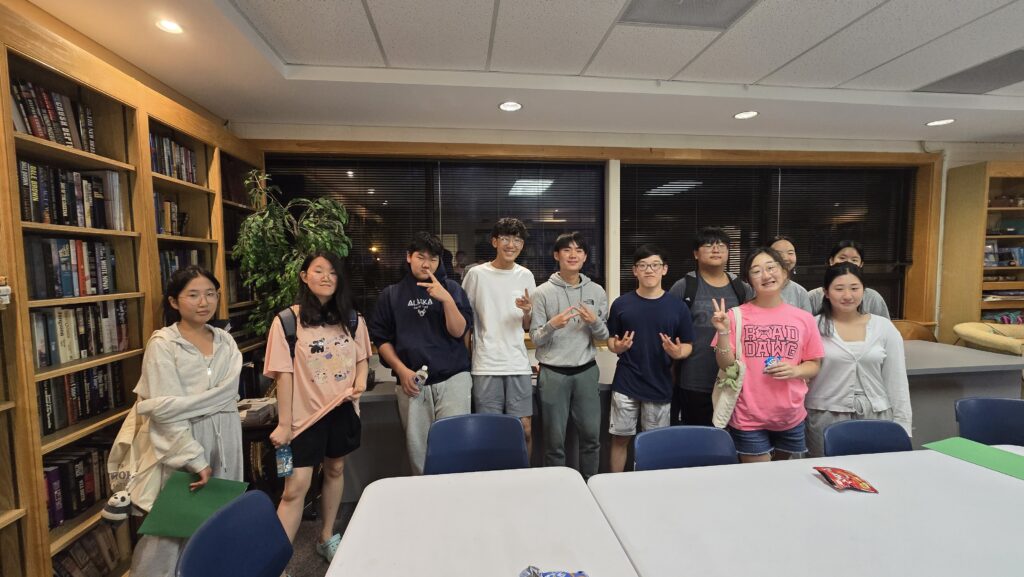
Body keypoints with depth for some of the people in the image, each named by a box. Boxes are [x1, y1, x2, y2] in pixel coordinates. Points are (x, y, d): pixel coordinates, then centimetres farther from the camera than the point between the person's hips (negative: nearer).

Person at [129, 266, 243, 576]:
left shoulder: (225, 341, 5)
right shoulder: (162, 344, -8)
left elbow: (227, 394, -3)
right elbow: (166, 410, -13)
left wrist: (183, 404, -17)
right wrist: (195, 459, -16)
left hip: (223, 443, 4)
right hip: (180, 444, -4)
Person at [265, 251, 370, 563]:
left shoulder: (351, 318, 1)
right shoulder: (287, 321, -9)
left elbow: (362, 358, 10)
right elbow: (284, 374, -9)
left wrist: (359, 383, -10)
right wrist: (283, 423, -8)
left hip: (343, 409, 4)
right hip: (306, 413, -4)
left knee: (335, 470, 17)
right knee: (296, 486, -5)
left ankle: (327, 537, 37)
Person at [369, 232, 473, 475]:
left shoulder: (452, 289, 6)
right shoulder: (391, 294, 9)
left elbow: (458, 331, -3)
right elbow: (381, 338, 9)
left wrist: (447, 299, -17)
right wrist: (401, 370, -3)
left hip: (452, 379, -1)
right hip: (411, 382, 1)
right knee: (417, 447, 5)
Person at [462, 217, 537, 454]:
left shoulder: (526, 276, 7)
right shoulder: (476, 274, -3)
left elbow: (528, 327, 12)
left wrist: (527, 312, -10)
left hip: (519, 365, 3)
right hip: (486, 365, -2)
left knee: (524, 429, 8)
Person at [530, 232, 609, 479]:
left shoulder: (597, 291, 4)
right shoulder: (543, 292, -5)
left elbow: (604, 336, 7)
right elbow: (535, 338, -5)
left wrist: (595, 322, -14)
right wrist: (552, 325, -24)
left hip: (586, 371, 3)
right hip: (553, 374, -2)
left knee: (591, 435, 13)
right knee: (555, 440, 8)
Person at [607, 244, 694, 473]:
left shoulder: (678, 307, -3)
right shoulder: (621, 304, -2)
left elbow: (688, 346, 3)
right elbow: (611, 341, 6)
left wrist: (677, 352, -18)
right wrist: (618, 347, -16)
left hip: (660, 387, 0)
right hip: (625, 385, 0)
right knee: (620, 438, 10)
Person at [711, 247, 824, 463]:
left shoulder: (803, 318, -1)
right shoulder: (737, 315, -8)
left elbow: (814, 365, 8)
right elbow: (726, 365, -7)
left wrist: (795, 370, -13)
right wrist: (724, 332, -22)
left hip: (791, 417, 3)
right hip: (748, 418, -3)